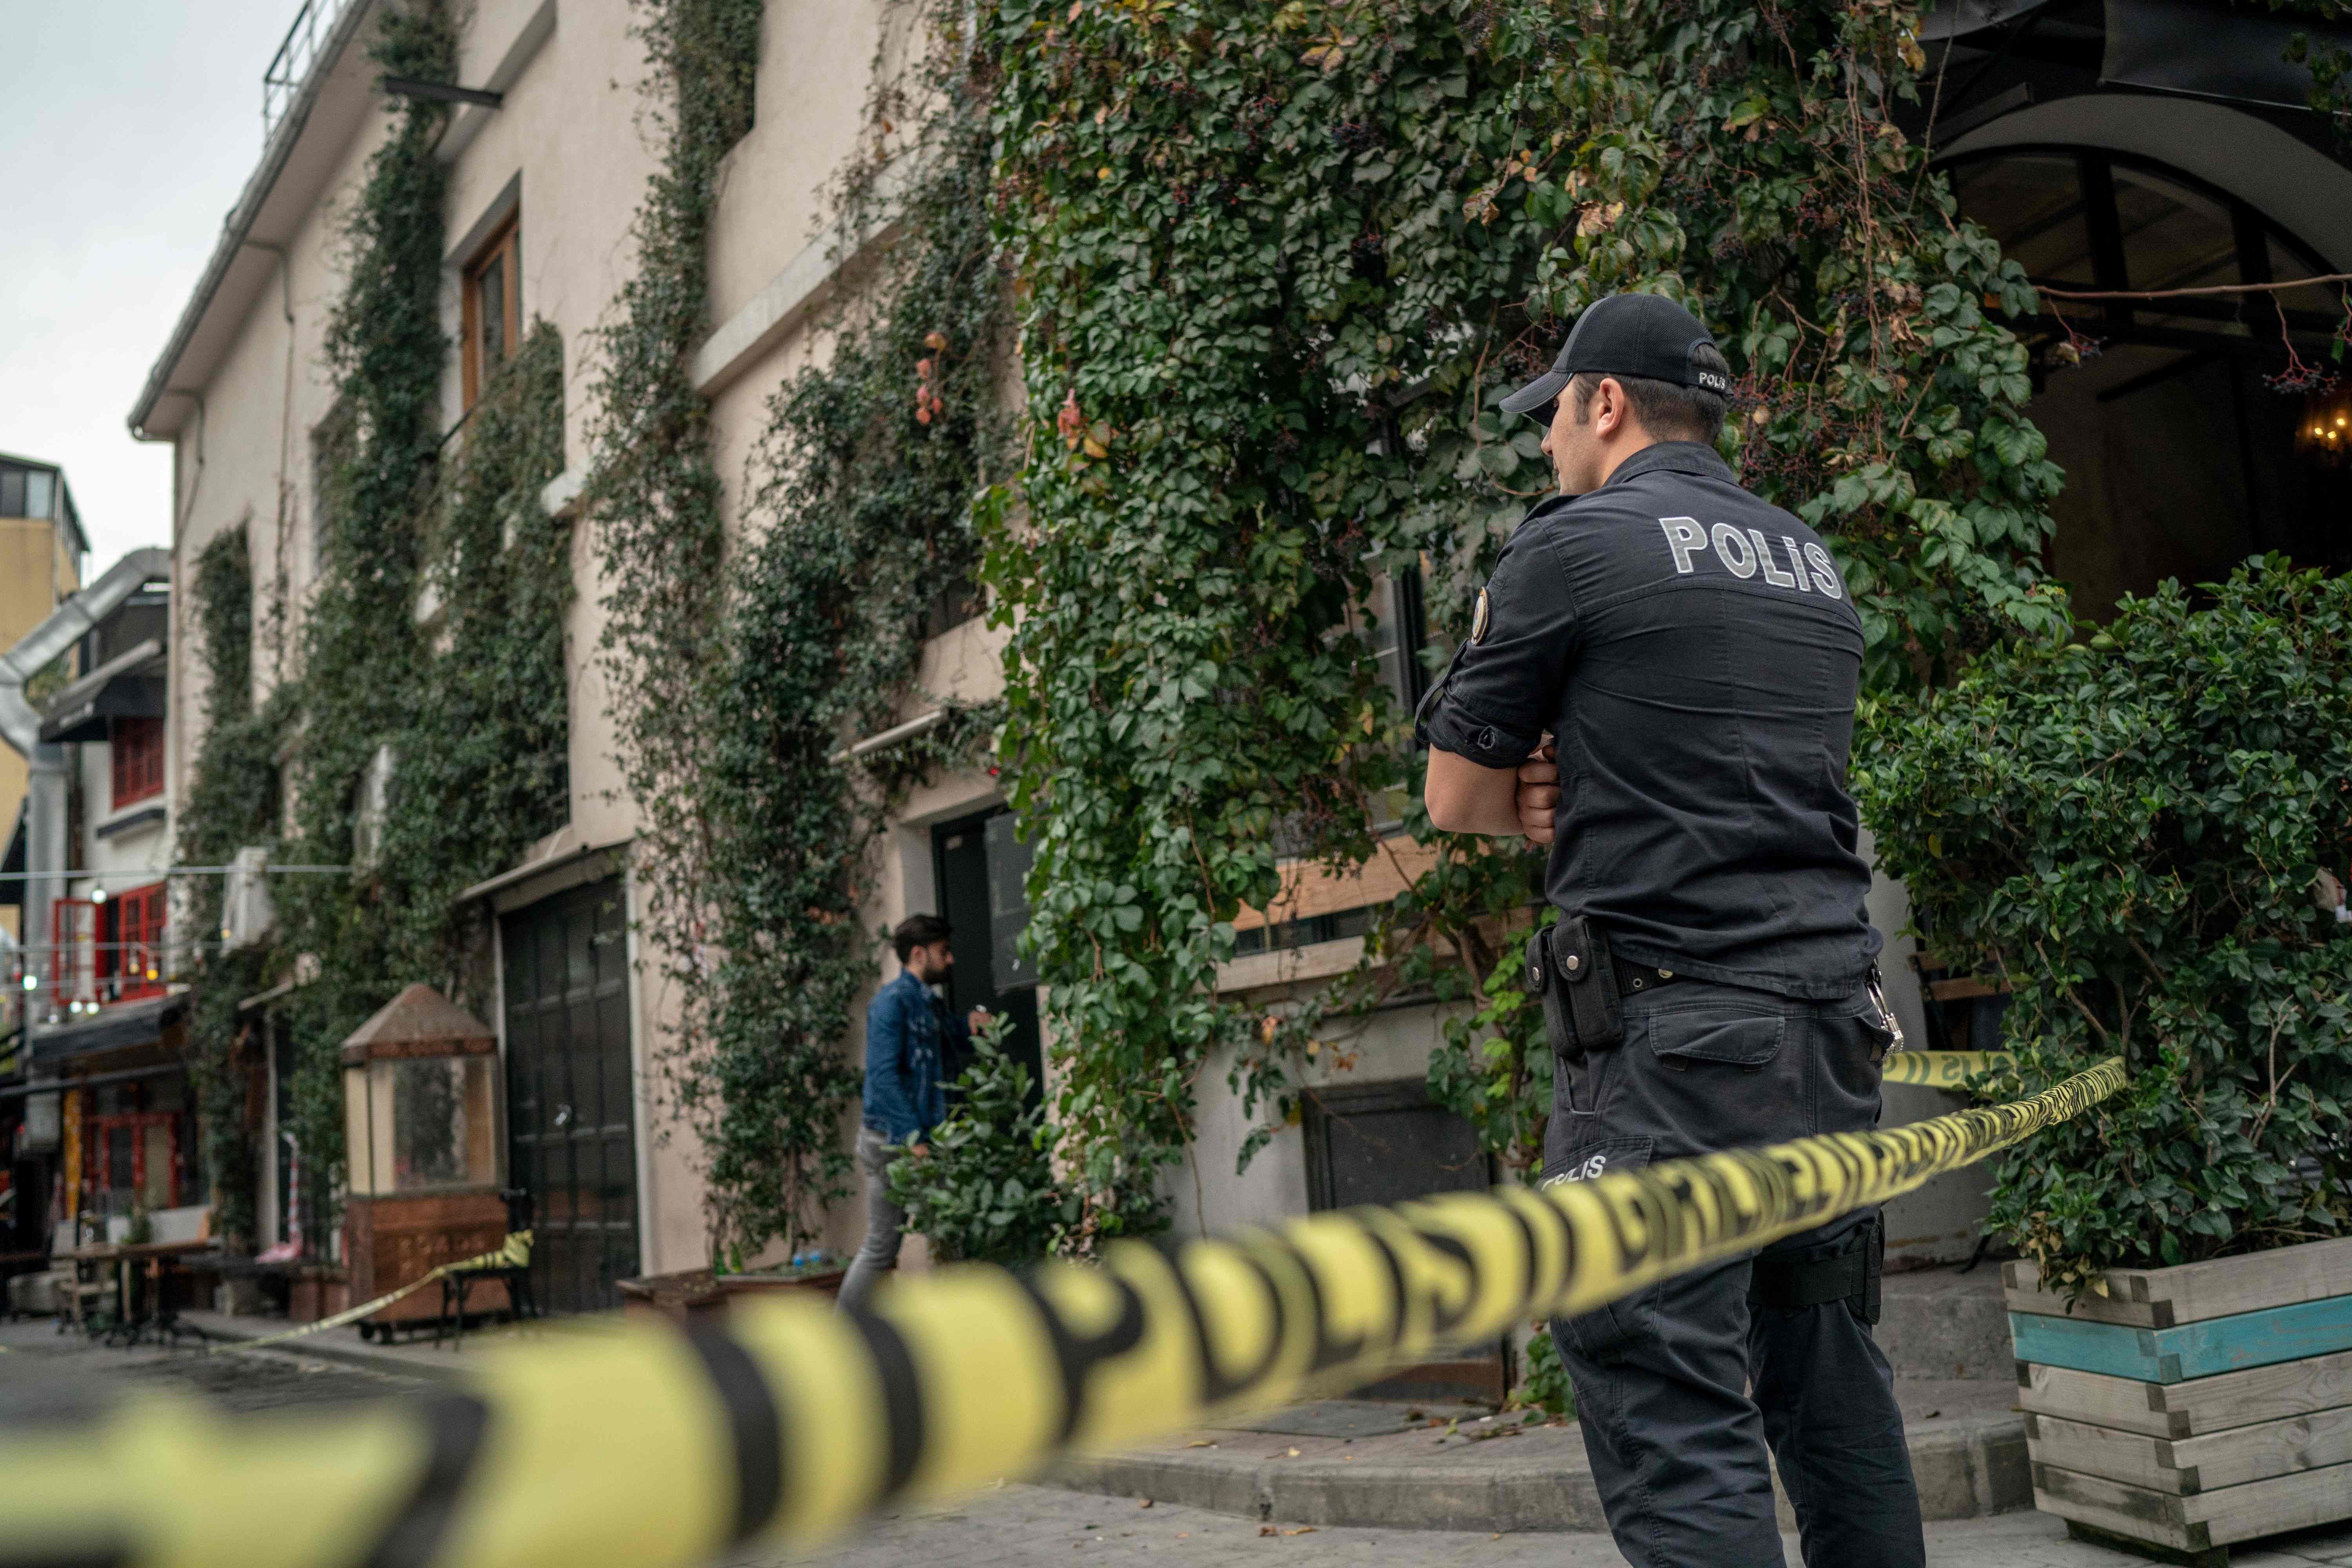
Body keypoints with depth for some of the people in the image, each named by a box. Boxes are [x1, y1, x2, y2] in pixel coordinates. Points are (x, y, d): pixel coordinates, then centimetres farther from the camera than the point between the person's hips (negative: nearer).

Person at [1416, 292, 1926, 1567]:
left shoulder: (1571, 545, -3)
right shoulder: (1813, 566, 18)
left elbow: (1459, 799, 3)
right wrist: (1588, 797, 9)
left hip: (1671, 1033, -8)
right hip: (1835, 1019, 8)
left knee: (1669, 1419, -6)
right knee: (1830, 1388, 15)